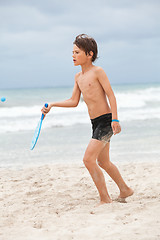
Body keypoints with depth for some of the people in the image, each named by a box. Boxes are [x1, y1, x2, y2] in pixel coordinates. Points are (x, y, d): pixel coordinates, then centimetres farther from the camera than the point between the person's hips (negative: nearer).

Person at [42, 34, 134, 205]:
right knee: (103, 162, 20)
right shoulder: (78, 77, 13)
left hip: (106, 120, -9)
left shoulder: (97, 71, -10)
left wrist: (115, 119, -21)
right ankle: (125, 190, 38)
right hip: (96, 123, 9)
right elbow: (74, 102, 16)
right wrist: (52, 105, 7)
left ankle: (105, 199, -8)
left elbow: (111, 95, -14)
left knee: (88, 159, -16)